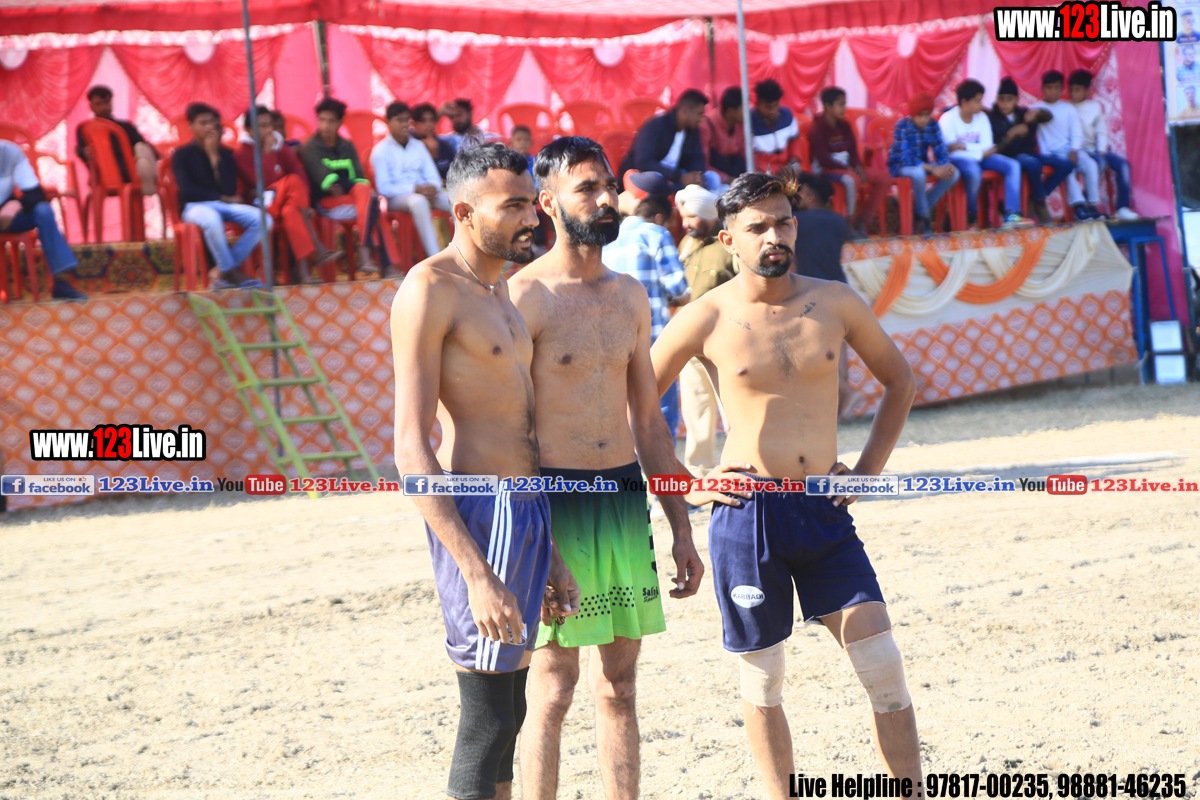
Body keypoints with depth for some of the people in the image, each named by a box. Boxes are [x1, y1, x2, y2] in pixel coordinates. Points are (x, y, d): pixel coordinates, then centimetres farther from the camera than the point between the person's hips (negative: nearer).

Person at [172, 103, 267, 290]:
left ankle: (223, 271, -21)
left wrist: (214, 155, -6)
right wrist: (221, 198, -5)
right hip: (194, 206, -5)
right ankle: (231, 272, -24)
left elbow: (230, 190, -4)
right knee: (212, 219, -42)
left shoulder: (225, 154, 11)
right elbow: (187, 190, -9)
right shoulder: (182, 155, 2)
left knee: (262, 219, -22)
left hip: (223, 205, 5)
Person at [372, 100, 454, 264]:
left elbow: (433, 177, 13)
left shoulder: (418, 146, 19)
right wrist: (415, 189, -19)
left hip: (423, 191, 5)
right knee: (418, 201, -41)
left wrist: (432, 188, -12)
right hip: (397, 198, -5)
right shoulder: (381, 151, 1)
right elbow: (384, 188, -8)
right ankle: (435, 257, -47)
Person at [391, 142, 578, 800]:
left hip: (526, 506, 9)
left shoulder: (500, 292, 18)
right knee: (488, 720, -8)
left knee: (506, 715, 12)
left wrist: (551, 559, 21)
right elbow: (411, 450, -17)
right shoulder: (428, 289, -11)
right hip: (480, 514, -9)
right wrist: (476, 573, -23)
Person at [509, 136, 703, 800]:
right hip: (557, 502, -7)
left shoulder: (629, 297, 13)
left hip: (627, 501, 7)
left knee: (619, 687, 10)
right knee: (551, 691, -5)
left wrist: (681, 528, 16)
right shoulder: (526, 296, -8)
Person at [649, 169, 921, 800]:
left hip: (825, 512, 2)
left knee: (884, 668, -4)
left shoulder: (835, 304, 4)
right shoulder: (706, 319, -4)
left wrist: (869, 468, 9)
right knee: (761, 680, 5)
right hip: (748, 513, -2)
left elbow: (900, 381, 18)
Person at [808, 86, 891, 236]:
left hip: (847, 168, 8)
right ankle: (850, 222, -26)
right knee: (851, 179, -39)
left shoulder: (845, 126, 12)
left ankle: (861, 221, -6)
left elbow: (853, 152, 11)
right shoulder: (817, 128, -9)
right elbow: (824, 160, -15)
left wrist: (858, 168, -10)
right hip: (826, 171, -8)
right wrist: (848, 169, -17)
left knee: (884, 178, -9)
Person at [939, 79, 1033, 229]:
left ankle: (1011, 215, -24)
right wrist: (981, 153, -15)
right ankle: (971, 217, -18)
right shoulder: (948, 120, -11)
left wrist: (965, 146, -18)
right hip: (956, 160, -7)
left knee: (1013, 166, -12)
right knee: (974, 171, -40)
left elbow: (987, 147, -2)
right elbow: (951, 150, -18)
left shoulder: (982, 118, 6)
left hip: (979, 158, 7)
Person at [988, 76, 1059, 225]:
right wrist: (1012, 134, -24)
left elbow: (1048, 117, 3)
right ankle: (1040, 203, -15)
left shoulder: (1023, 114, 15)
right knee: (1033, 164, -39)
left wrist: (1037, 112, -18)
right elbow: (995, 148, -11)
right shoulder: (992, 118, -1)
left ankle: (1034, 199, -11)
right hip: (1009, 157, -6)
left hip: (1029, 154, 6)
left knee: (1066, 164, -12)